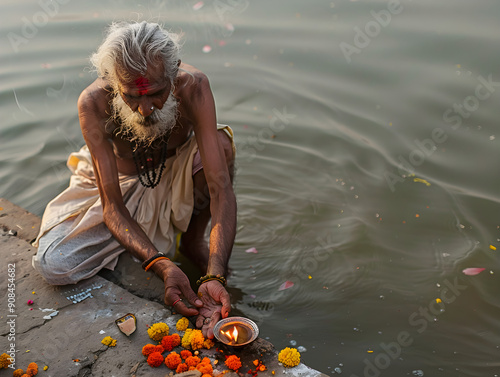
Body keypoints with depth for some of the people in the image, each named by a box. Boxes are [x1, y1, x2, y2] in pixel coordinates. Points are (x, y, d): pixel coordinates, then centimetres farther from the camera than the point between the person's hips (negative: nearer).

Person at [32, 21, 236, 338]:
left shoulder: (192, 86, -32)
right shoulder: (94, 103, -30)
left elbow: (221, 189, -36)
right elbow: (111, 205, -29)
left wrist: (215, 276, -47)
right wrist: (162, 266, -44)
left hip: (179, 175, 1)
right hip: (120, 182, 0)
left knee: (221, 143, -32)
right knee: (53, 264, -20)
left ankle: (193, 238, -5)